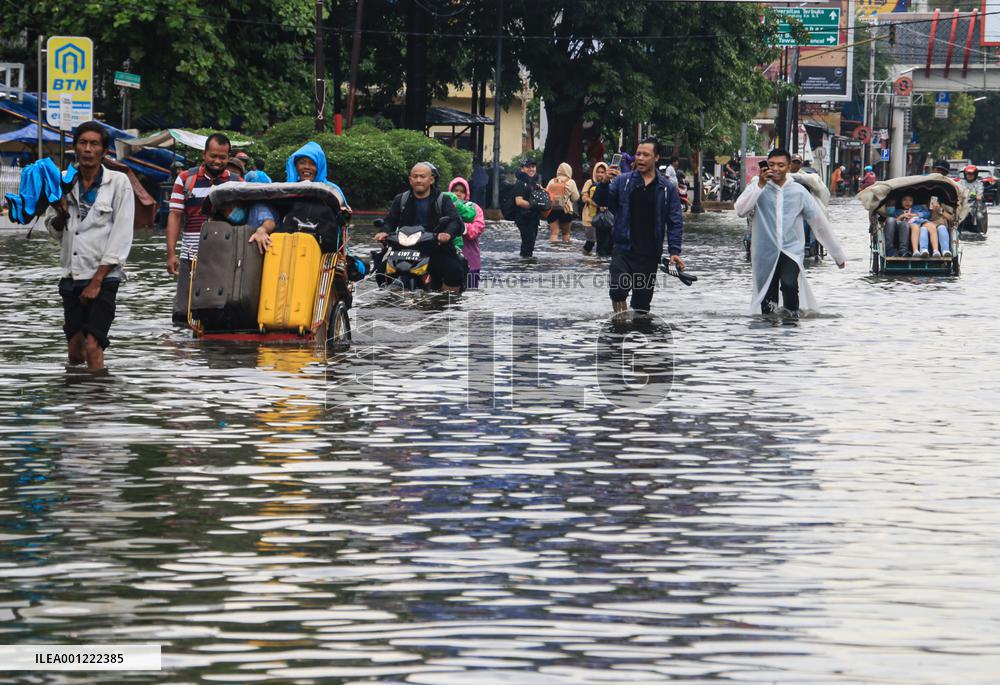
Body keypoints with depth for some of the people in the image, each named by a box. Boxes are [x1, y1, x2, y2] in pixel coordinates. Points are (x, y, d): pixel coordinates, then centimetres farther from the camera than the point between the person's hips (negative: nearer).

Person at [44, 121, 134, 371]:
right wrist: (61, 213, -7)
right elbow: (54, 230, 17)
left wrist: (97, 280, -12)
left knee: (92, 347, -17)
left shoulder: (118, 182, -4)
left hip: (104, 276, -5)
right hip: (71, 276, 5)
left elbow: (121, 235, -8)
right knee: (75, 351, 6)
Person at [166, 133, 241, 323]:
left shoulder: (237, 183, 8)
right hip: (191, 257, 0)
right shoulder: (185, 179, 8)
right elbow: (175, 216, 5)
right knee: (183, 314, -1)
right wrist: (171, 254, -5)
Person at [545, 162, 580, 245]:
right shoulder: (570, 182, -2)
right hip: (566, 210, -2)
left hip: (552, 209, 2)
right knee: (566, 232, 13)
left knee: (554, 232, 2)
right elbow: (575, 197, 1)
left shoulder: (552, 182, 6)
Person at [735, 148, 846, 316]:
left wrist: (837, 253, 9)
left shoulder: (799, 191, 2)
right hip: (765, 253, 1)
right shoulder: (758, 187, 1)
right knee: (768, 308, 5)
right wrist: (760, 185, -18)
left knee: (789, 284, -30)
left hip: (791, 250, -1)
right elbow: (741, 210, -14)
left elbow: (819, 222, 6)